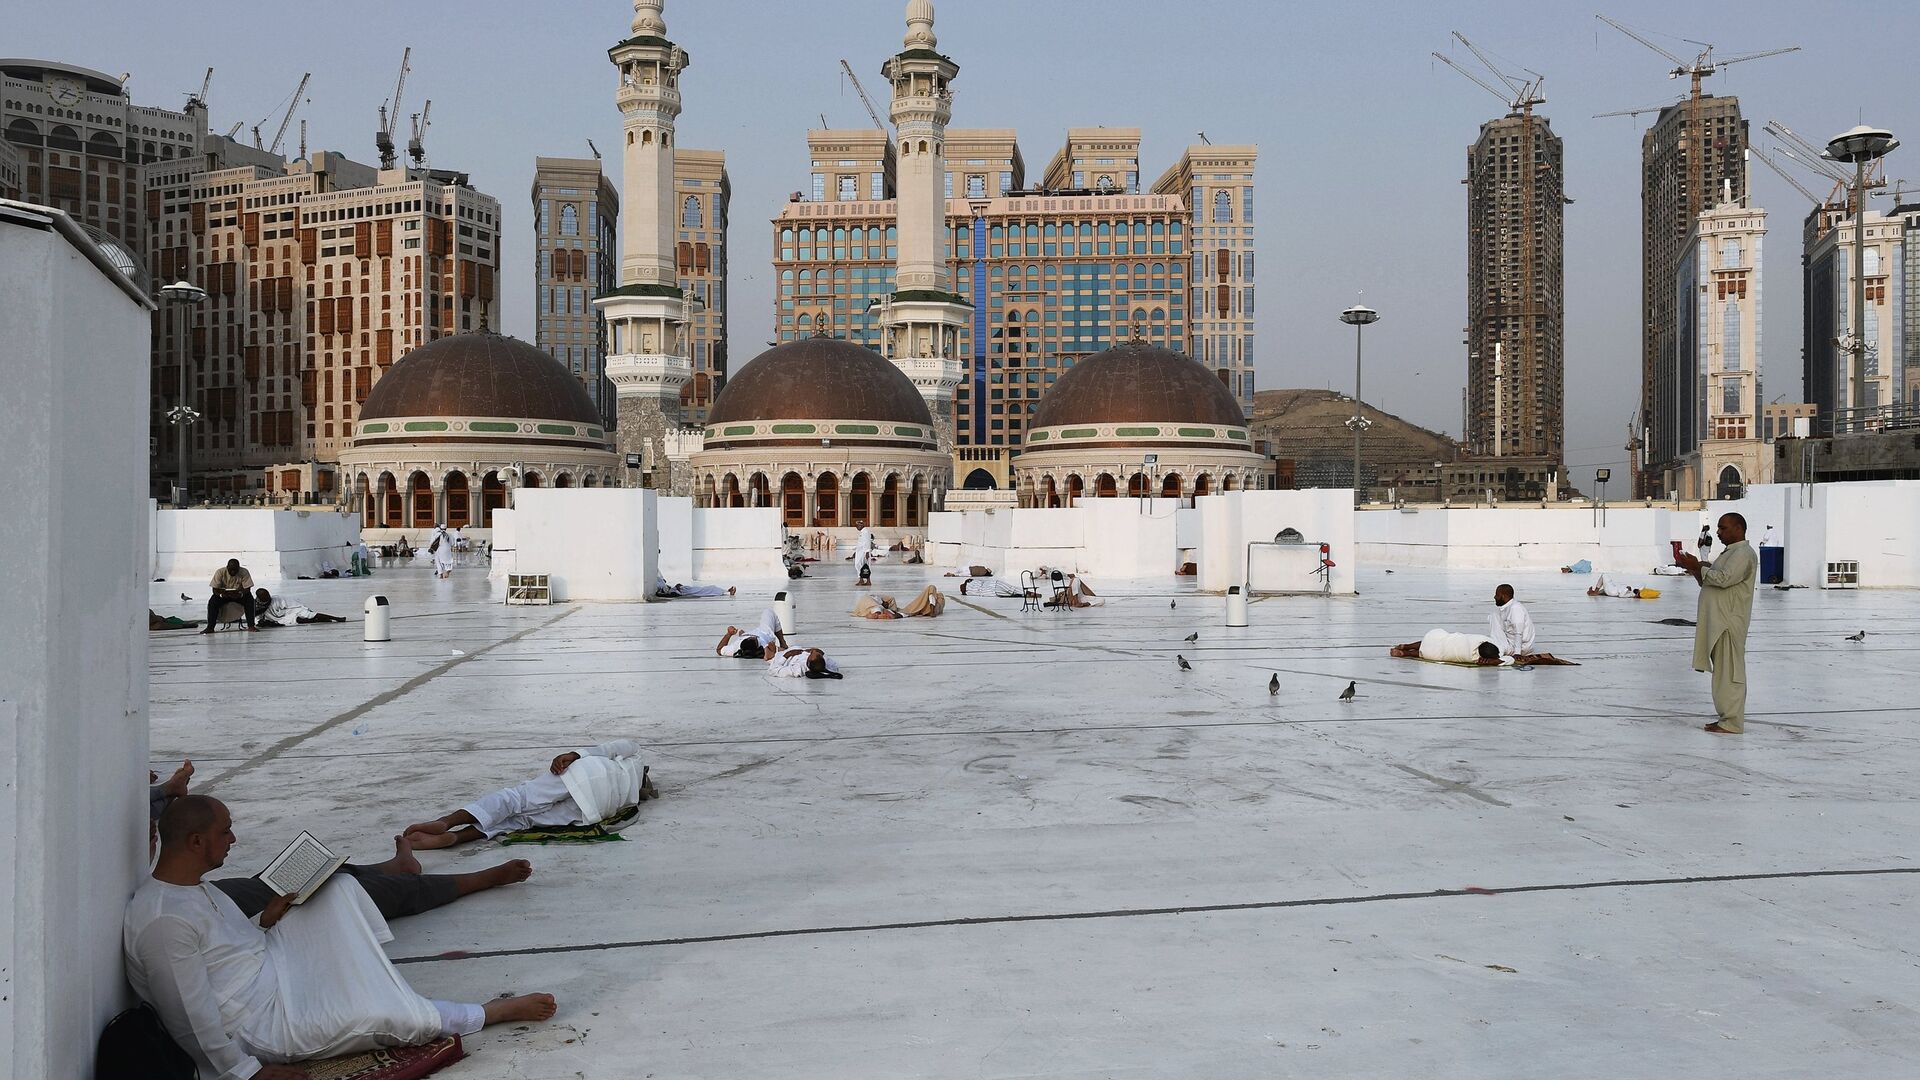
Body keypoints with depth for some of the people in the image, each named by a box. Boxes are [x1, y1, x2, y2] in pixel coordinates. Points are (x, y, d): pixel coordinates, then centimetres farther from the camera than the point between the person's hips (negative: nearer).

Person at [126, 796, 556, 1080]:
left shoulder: (193, 887, 4)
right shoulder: (163, 921, -28)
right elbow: (193, 1019, -25)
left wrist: (265, 923, 1)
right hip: (267, 1025, -10)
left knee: (339, 888, 6)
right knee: (391, 1018, -19)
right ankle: (496, 1012, 3)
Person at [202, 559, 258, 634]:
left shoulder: (244, 572, -19)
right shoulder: (220, 572, -18)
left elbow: (247, 589, -19)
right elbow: (215, 589, -17)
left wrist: (241, 594, -41)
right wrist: (221, 594, -39)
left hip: (239, 594, 0)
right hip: (223, 594, 0)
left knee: (249, 599, -30)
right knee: (212, 601, -29)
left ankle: (251, 625, -30)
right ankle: (210, 627, -26)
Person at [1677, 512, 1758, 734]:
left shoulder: (1744, 553, -11)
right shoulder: (1729, 552, 22)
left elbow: (1724, 579, -25)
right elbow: (1708, 583, 24)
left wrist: (1697, 567, -17)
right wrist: (1694, 569, 8)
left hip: (1729, 622, -10)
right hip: (1718, 621, 10)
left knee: (1730, 672, -7)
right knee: (1723, 671, 13)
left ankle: (1732, 722, -5)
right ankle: (1728, 717, 18)